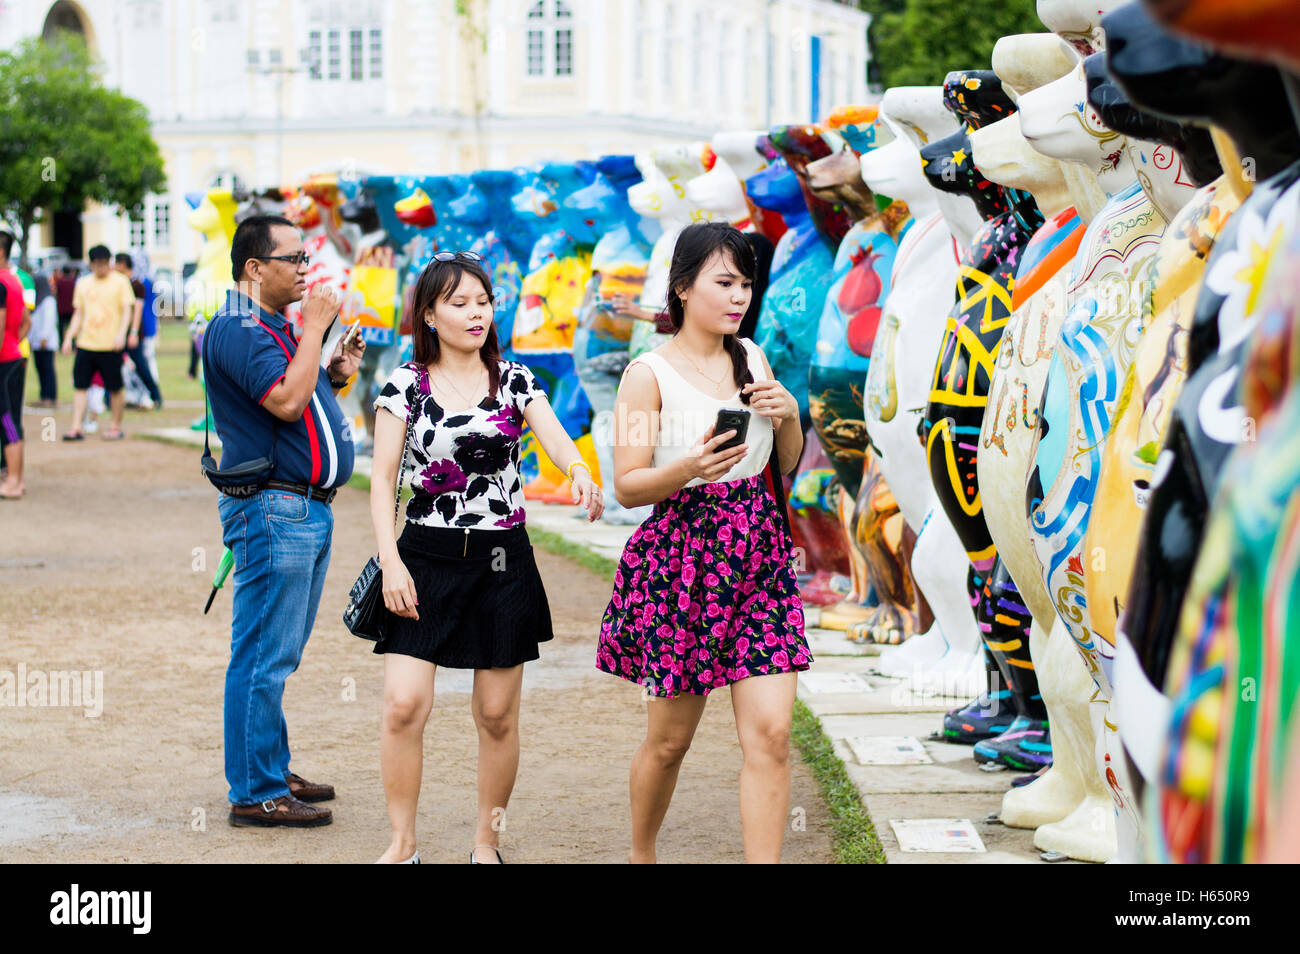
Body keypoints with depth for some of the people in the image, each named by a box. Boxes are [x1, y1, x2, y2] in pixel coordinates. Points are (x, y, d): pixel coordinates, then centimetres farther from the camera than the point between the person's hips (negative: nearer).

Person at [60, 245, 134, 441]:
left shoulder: (120, 281, 1)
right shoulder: (83, 283, 13)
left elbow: (127, 310, -5)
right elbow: (78, 313, 19)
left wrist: (121, 333, -21)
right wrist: (69, 337, 11)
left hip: (111, 345, -4)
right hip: (85, 344, 4)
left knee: (115, 388, 1)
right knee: (79, 386, -2)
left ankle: (116, 427, 14)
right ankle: (76, 428, -1)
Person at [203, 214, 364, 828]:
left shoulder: (276, 327, 19)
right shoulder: (237, 330, -14)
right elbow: (287, 401, -25)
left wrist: (335, 375, 9)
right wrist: (314, 328, -17)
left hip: (307, 508, 11)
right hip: (272, 508, -11)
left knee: (281, 655, 17)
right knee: (264, 656, -7)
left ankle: (274, 771, 26)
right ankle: (256, 794, -3)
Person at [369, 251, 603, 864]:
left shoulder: (514, 380, 4)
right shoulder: (406, 385, 1)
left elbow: (554, 437, -13)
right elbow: (382, 478, -1)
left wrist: (579, 472, -36)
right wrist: (390, 561, -12)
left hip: (502, 560, 1)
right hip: (426, 559, -1)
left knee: (497, 714, 4)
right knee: (404, 704, -11)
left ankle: (486, 843, 19)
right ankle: (402, 844, 3)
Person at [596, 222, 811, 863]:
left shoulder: (752, 358, 9)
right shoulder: (650, 373, -7)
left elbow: (787, 464, 18)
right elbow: (627, 487, -9)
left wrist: (789, 415, -3)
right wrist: (689, 468, -27)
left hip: (758, 558, 4)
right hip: (681, 561, -4)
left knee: (770, 734, -7)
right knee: (670, 738, 8)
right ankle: (641, 855, 33)